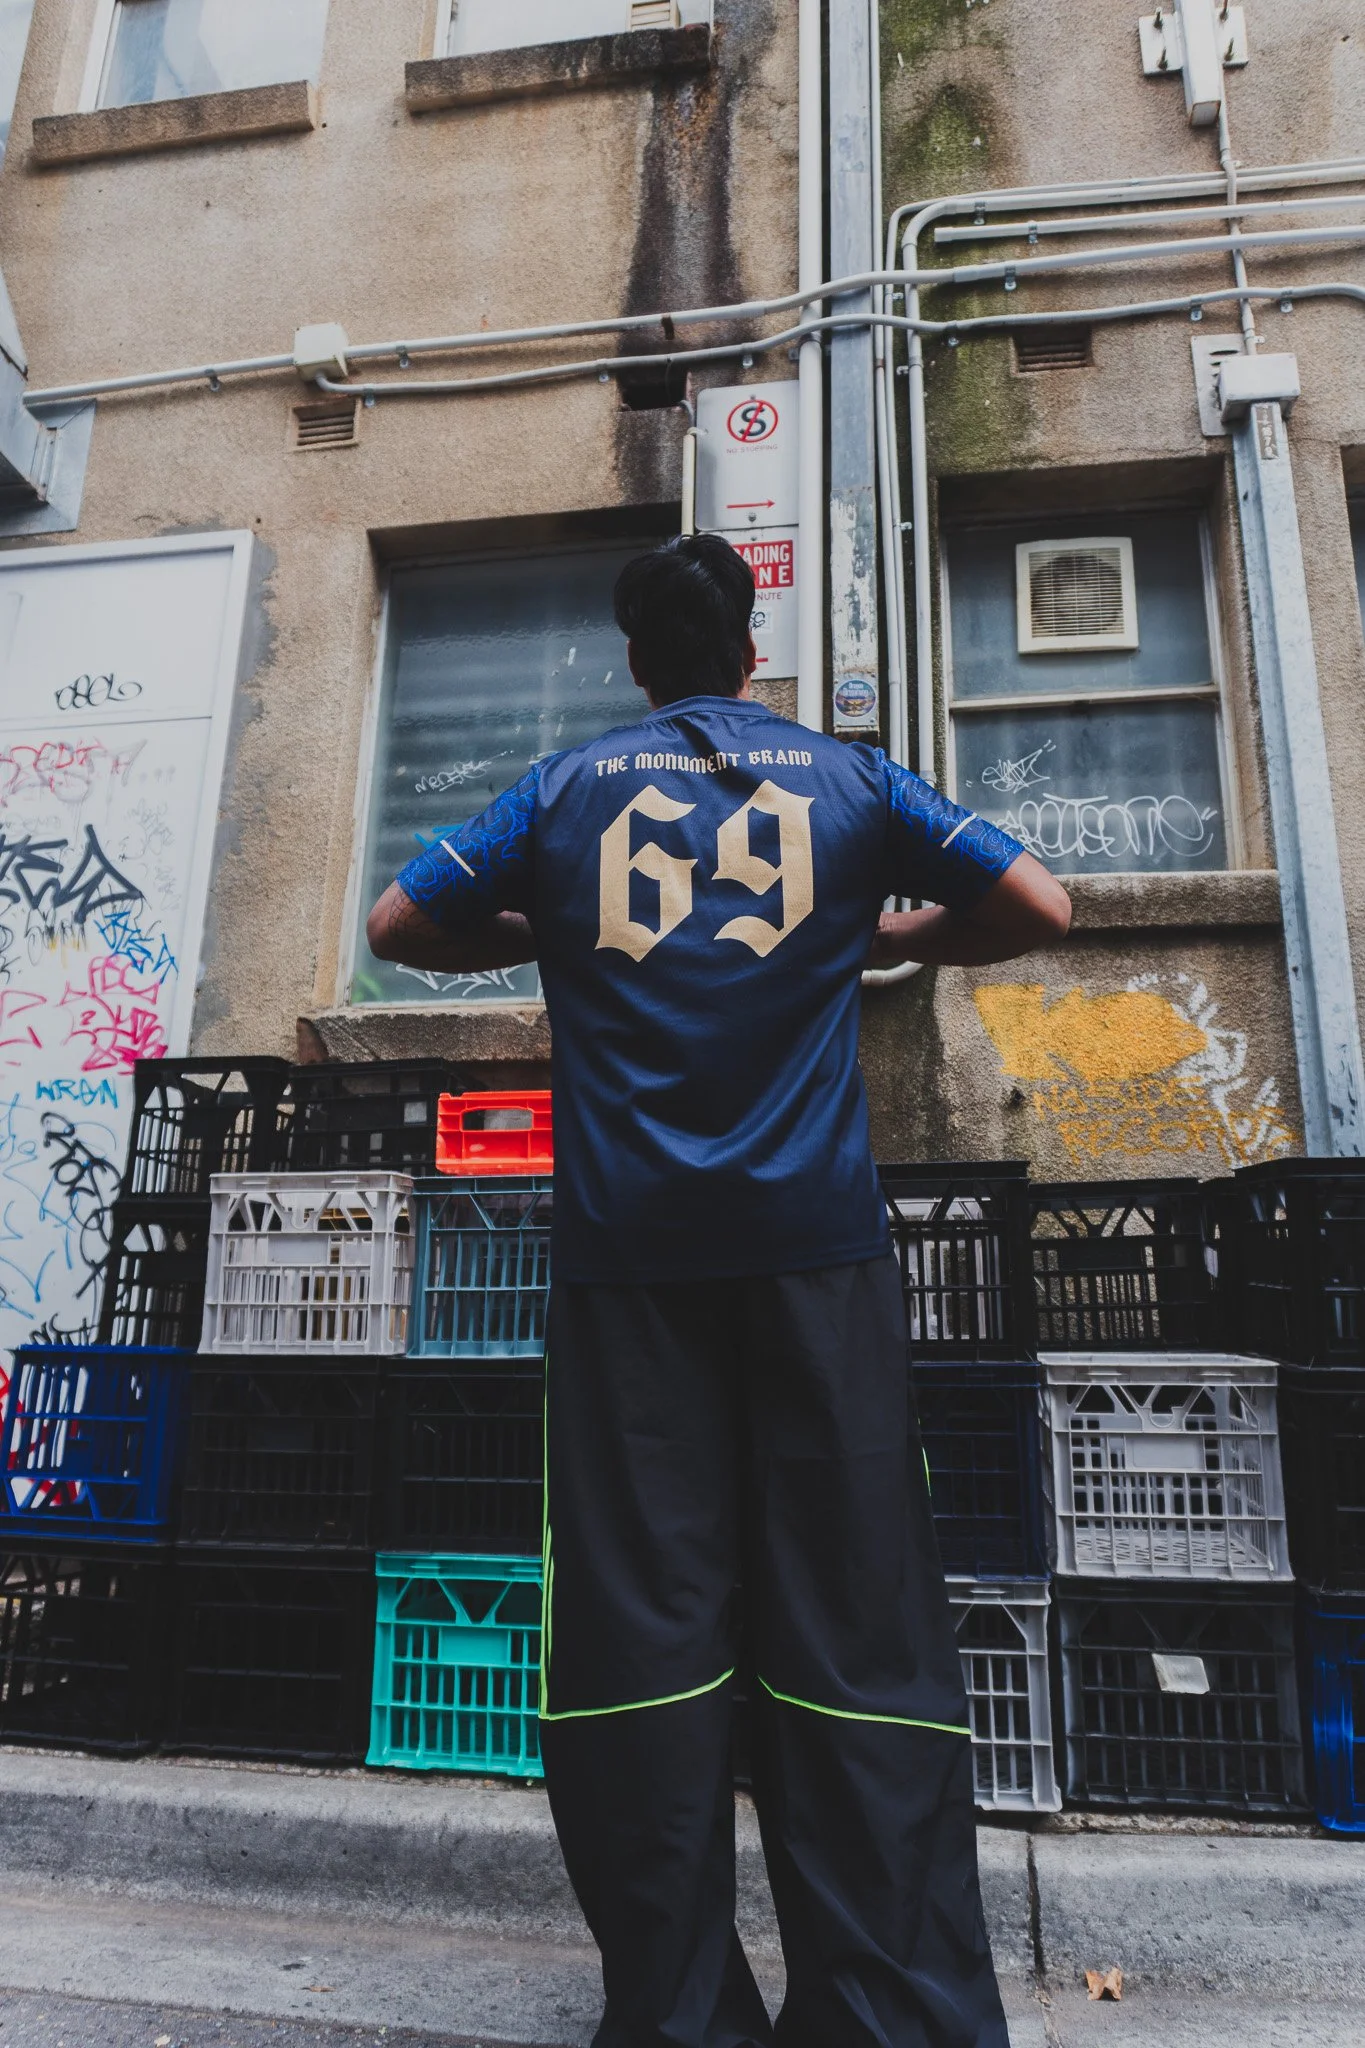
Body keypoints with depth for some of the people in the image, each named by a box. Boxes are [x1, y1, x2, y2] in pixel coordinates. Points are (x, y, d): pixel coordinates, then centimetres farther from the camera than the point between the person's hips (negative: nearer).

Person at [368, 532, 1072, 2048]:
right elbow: (1038, 907, 8)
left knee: (639, 1616, 3)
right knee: (854, 1615, 2)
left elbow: (396, 925, 13)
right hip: (814, 1239, 0)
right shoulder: (847, 779, 11)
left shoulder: (569, 789, 11)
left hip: (625, 1248, 0)